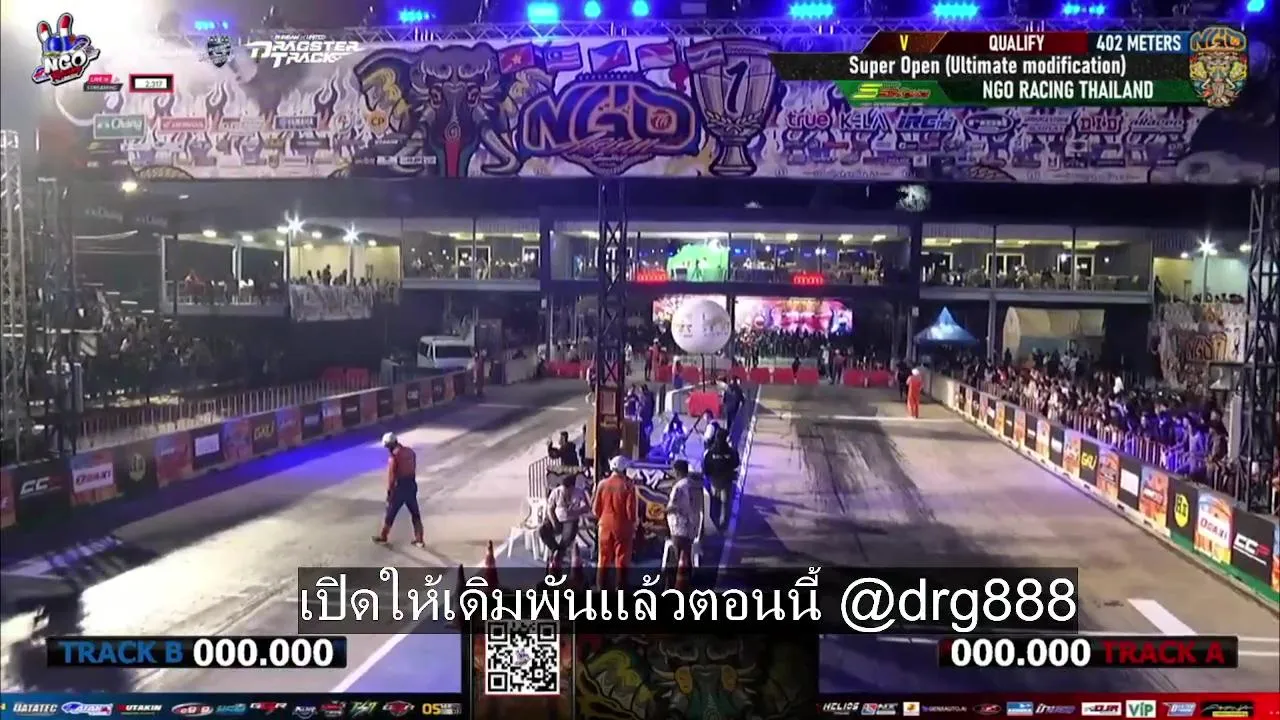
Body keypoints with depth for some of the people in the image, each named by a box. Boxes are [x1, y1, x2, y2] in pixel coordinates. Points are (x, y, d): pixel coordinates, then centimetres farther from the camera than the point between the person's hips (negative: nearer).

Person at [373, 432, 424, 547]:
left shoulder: (394, 456, -17)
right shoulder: (410, 452, 6)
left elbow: (392, 476, -17)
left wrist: (389, 492, -10)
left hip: (400, 487, -6)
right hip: (411, 485, 6)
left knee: (391, 512, 11)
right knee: (415, 513, 10)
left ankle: (383, 537, 25)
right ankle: (419, 540, 11)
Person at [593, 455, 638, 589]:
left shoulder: (602, 484, -1)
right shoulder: (628, 486, -10)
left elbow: (596, 509, 2)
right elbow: (630, 509, -11)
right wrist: (633, 525, 6)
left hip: (605, 526, 3)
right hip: (623, 527, -3)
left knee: (604, 559, 12)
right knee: (622, 561, 4)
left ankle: (600, 588, 16)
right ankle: (619, 590, 4)